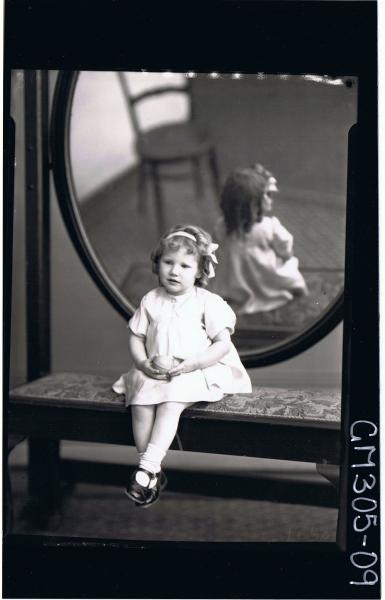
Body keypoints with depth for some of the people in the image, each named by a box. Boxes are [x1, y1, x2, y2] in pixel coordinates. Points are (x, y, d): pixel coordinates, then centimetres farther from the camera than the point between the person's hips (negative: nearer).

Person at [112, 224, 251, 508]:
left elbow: (223, 343, -7)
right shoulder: (151, 301, 9)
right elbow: (136, 337, 10)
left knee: (171, 400, -32)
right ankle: (153, 470, -22)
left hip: (194, 374, -3)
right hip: (153, 373, 4)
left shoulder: (208, 302, -2)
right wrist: (143, 363, -10)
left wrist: (193, 363, -20)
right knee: (140, 399, -25)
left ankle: (148, 465, -32)